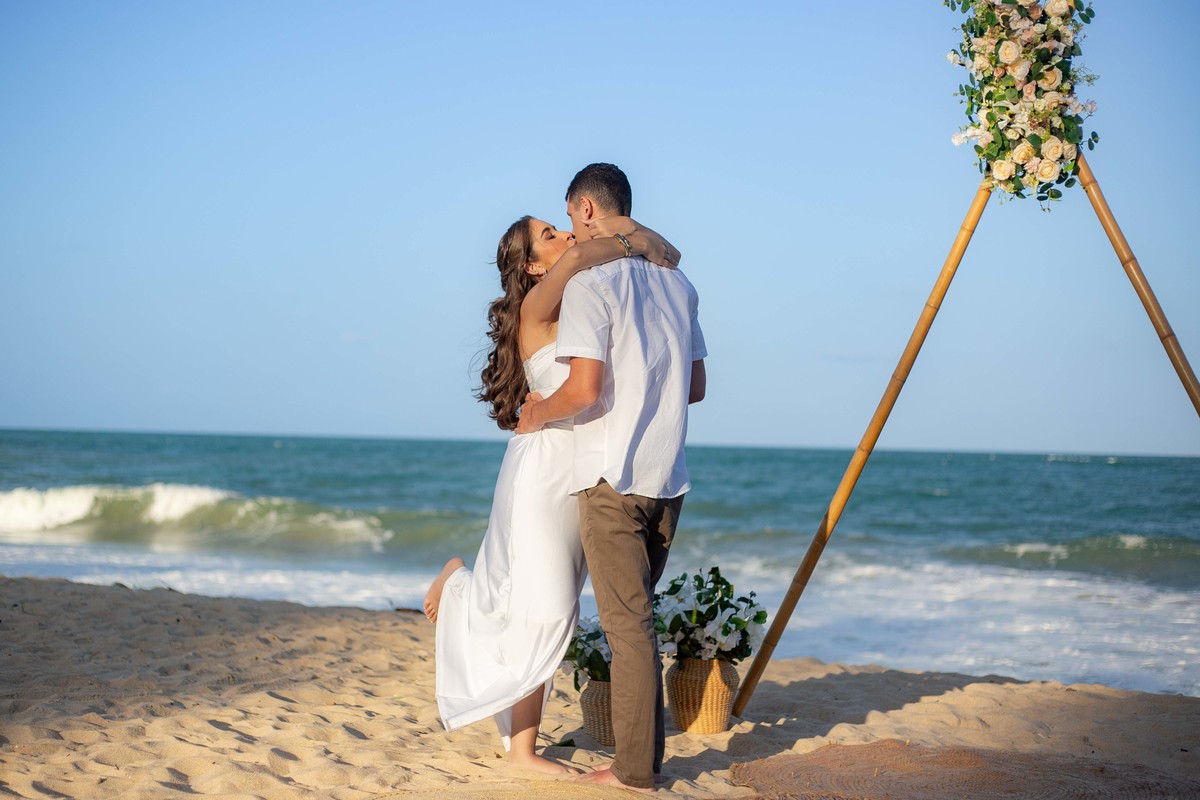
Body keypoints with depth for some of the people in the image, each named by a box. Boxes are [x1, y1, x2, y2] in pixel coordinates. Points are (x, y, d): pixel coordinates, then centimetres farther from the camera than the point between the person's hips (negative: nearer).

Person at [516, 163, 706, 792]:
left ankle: (635, 769, 4)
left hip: (613, 479, -7)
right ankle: (641, 755, 20)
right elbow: (696, 385, 16)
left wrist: (538, 414, -1)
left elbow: (585, 388, -19)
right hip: (667, 478, 7)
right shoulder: (677, 283, 11)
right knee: (636, 616, 15)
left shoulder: (591, 282, -11)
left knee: (627, 623, -2)